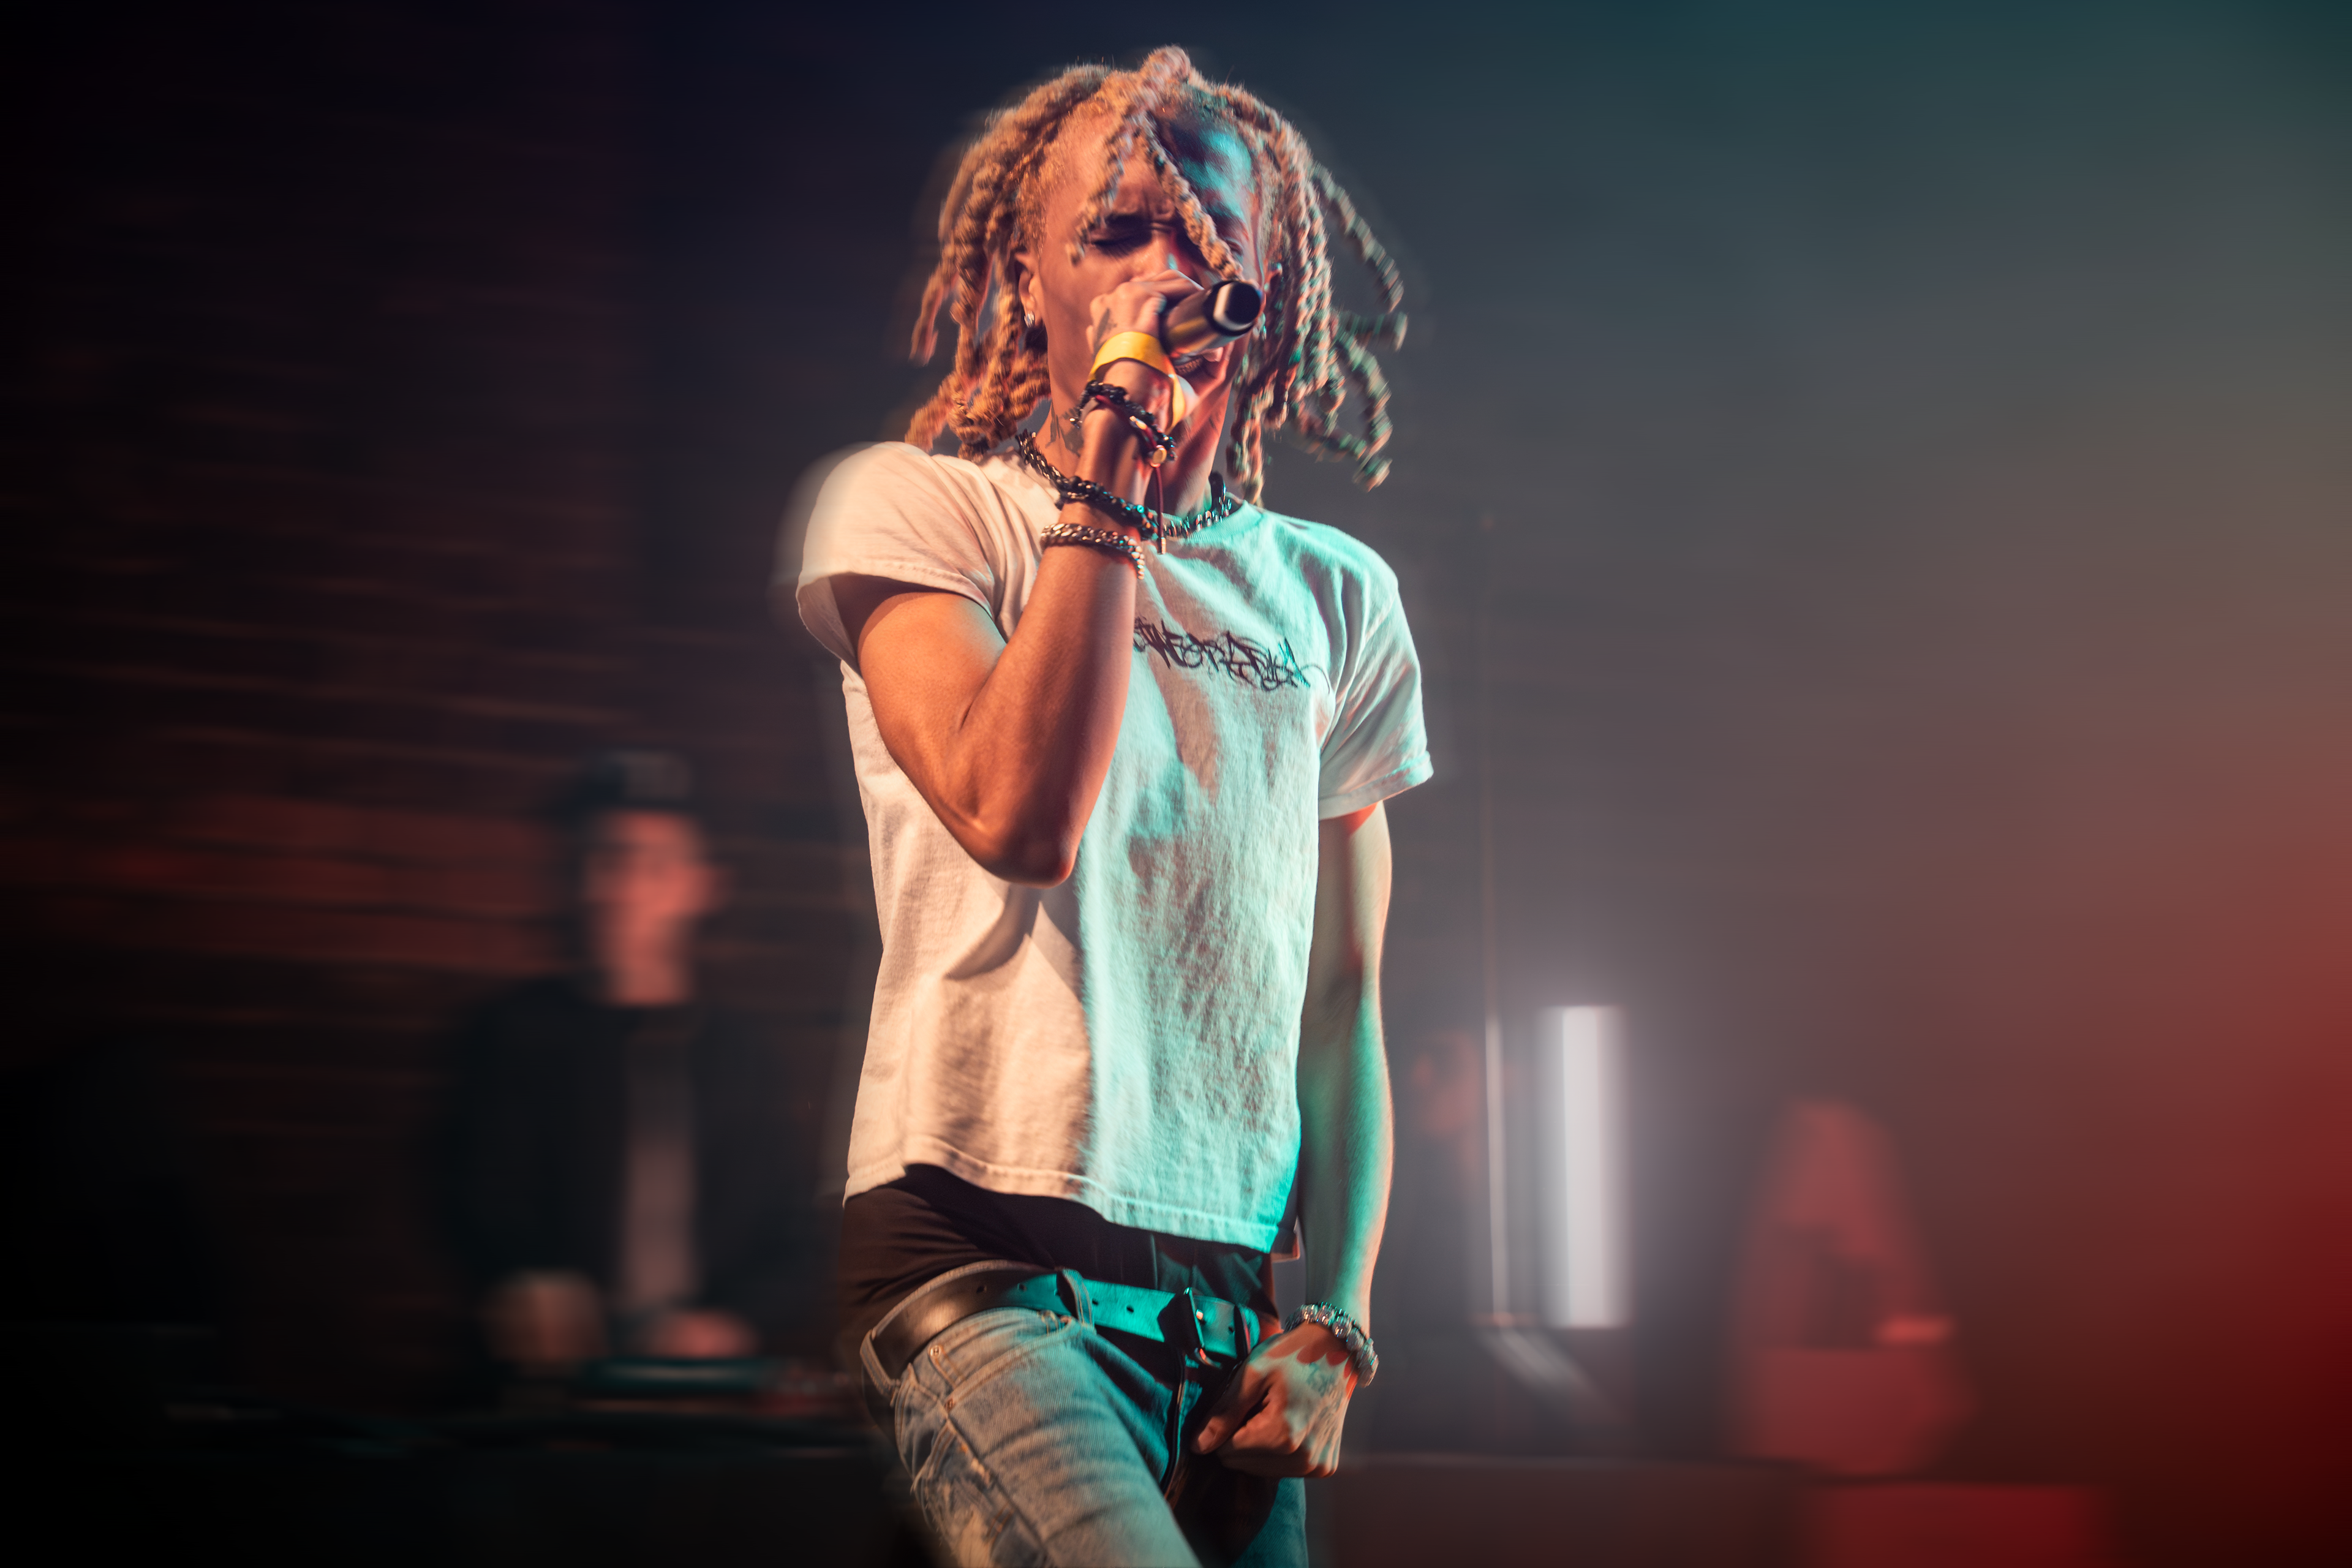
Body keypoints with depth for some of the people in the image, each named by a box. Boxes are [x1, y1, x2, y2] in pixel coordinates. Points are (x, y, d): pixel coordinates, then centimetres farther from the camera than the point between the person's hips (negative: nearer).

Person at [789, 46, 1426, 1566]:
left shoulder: (1336, 595, 15)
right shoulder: (917, 504, 3)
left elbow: (1343, 1003, 16)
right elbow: (1017, 815, -15)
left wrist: (1339, 1324, 6)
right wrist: (1111, 482, -11)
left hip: (1229, 1291, 5)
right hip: (990, 1261, -5)